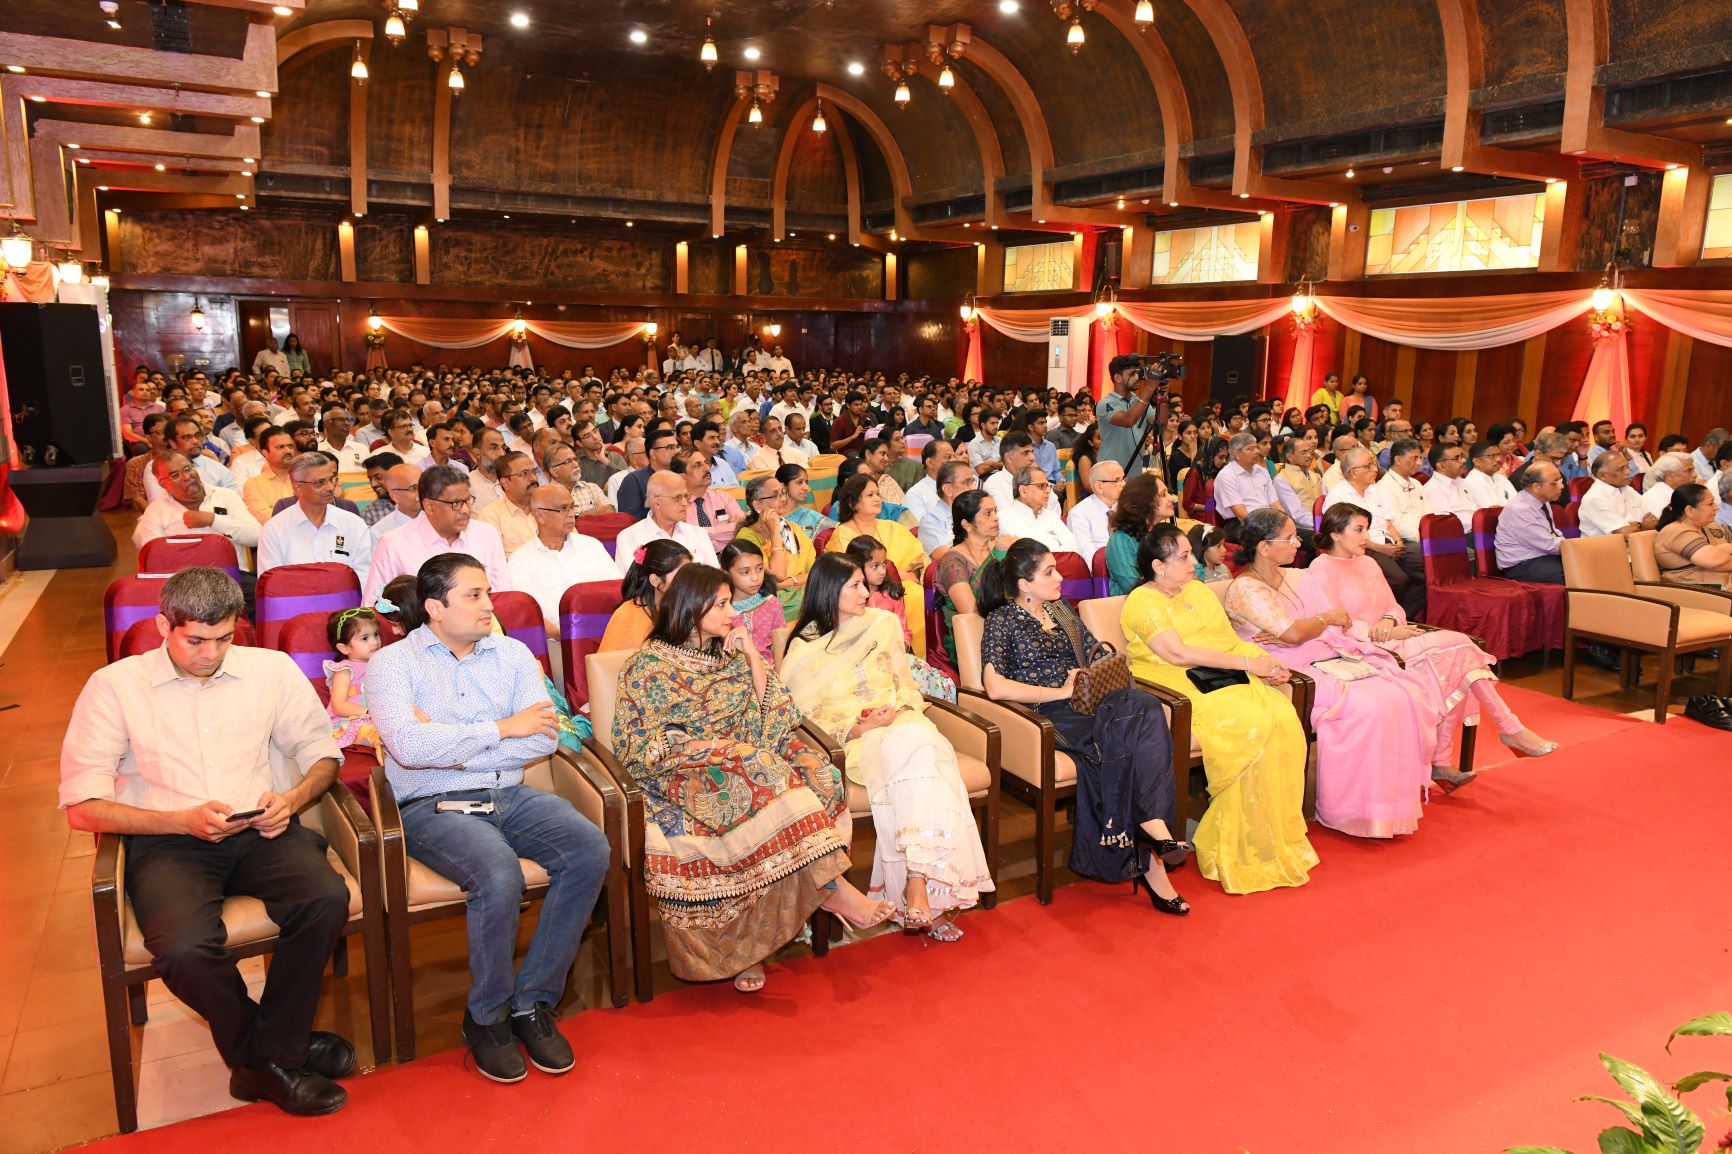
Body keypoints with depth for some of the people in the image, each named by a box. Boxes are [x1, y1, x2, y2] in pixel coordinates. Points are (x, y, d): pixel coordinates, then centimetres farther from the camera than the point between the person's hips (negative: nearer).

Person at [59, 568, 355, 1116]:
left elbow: (322, 751, 14)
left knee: (327, 897, -29)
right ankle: (277, 1053, -3)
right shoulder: (113, 686, 1)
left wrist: (294, 799, -8)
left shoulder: (271, 669, 8)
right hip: (166, 844, -2)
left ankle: (266, 1058, -9)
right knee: (185, 947, -32)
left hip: (258, 832, 2)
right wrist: (185, 821, -15)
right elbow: (81, 805, -3)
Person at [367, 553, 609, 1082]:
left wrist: (454, 749, -9)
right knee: (500, 877, -32)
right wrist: (502, 728, -10)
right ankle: (486, 1017, -6)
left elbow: (545, 737, -1)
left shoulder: (512, 654, 12)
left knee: (590, 849, -22)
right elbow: (408, 746, -17)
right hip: (433, 806, -4)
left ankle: (533, 1001, -8)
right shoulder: (392, 663, 1)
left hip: (511, 795, 5)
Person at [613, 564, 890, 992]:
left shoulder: (732, 654, 15)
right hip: (683, 771, -6)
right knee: (762, 779, -35)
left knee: (812, 768, -24)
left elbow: (774, 713, 8)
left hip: (743, 759, 6)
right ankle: (833, 886, -28)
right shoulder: (650, 665, -1)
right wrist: (709, 747, -17)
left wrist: (751, 655, -3)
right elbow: (634, 742, -7)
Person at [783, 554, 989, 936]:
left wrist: (903, 709, -3)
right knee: (902, 751, -36)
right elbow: (806, 721, -1)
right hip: (851, 742, -3)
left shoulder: (884, 623, 14)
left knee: (919, 744, -34)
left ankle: (917, 880, -39)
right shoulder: (804, 651, 2)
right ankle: (929, 894, -38)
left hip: (901, 723, 3)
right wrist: (858, 728, -14)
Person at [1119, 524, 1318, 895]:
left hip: (1224, 681, 7)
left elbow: (1233, 641, 17)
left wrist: (1267, 662, -4)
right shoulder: (1143, 602, -4)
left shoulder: (1198, 590, 21)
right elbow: (1179, 654, -16)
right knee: (1253, 725, -29)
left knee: (1284, 717, -21)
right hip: (1178, 691, -7)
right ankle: (1249, 849, -15)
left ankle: (1282, 834, -12)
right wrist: (1248, 663, -14)